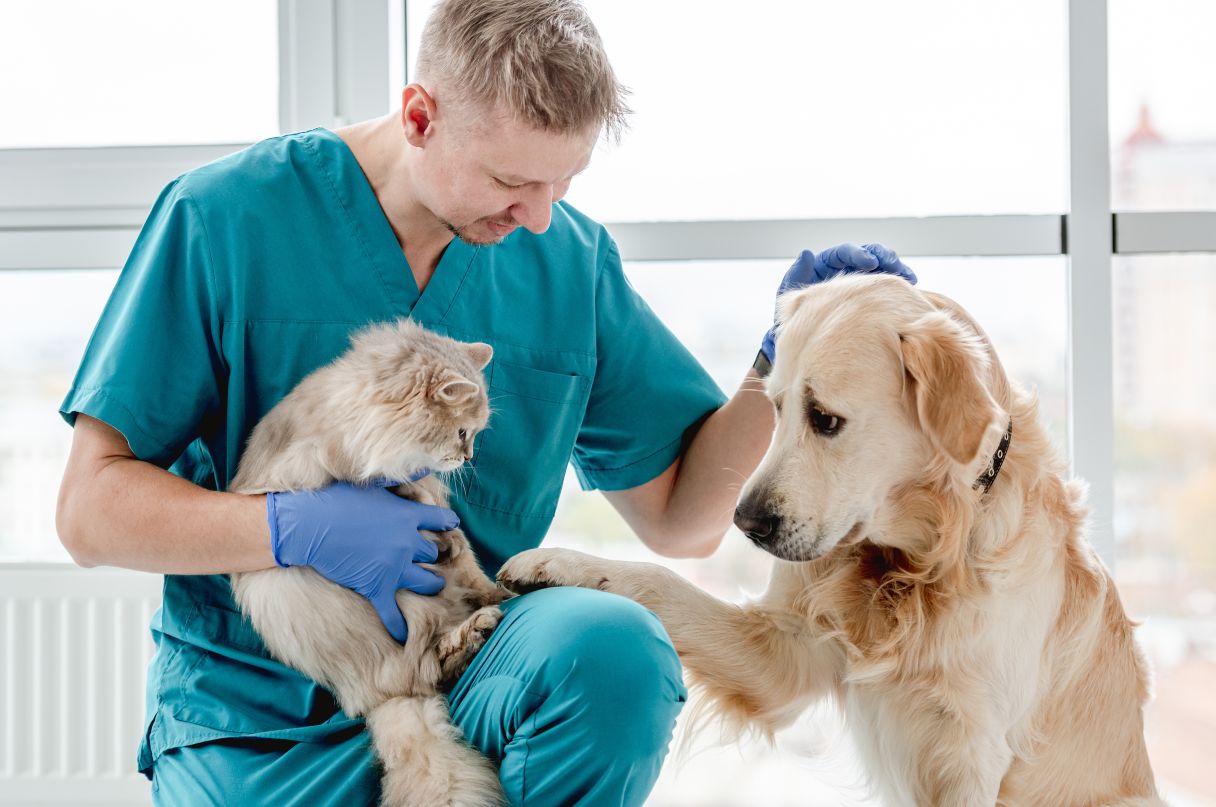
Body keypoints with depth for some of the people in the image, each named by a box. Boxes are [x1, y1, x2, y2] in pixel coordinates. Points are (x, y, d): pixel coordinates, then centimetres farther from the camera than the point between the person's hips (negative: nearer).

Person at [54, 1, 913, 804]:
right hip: (257, 714, -2)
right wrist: (296, 530, -21)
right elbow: (90, 510, -5)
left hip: (473, 683, 2)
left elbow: (682, 519, 11)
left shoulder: (574, 261, 5)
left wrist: (780, 360, -4)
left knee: (615, 648, -31)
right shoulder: (225, 216, -6)